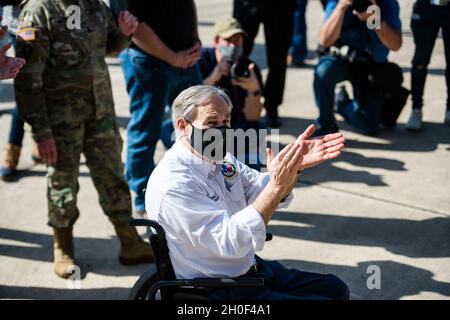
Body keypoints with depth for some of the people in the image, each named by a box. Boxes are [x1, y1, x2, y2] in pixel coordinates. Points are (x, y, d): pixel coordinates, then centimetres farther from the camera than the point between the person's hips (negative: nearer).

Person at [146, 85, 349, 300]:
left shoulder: (220, 159, 4)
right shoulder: (173, 184, -24)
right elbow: (232, 242, -29)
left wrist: (295, 166, -12)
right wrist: (276, 185, -31)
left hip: (252, 268, 9)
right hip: (218, 291, -9)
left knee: (334, 289, 11)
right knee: (323, 296, -13)